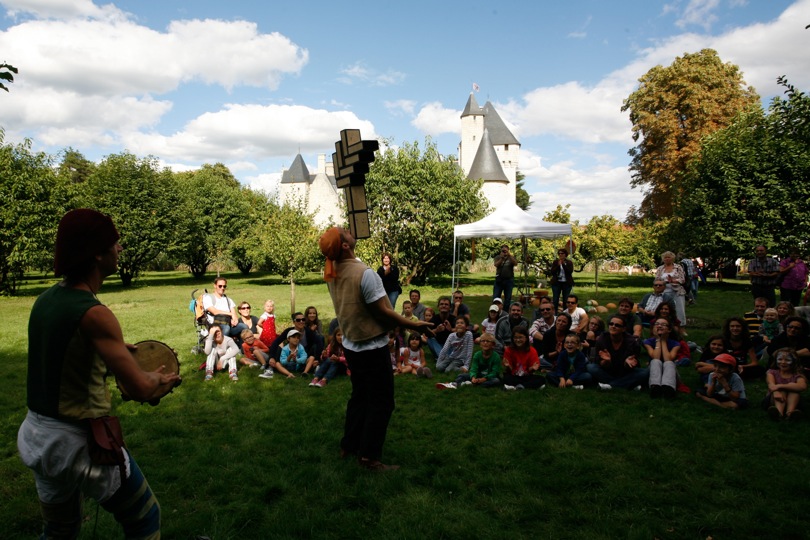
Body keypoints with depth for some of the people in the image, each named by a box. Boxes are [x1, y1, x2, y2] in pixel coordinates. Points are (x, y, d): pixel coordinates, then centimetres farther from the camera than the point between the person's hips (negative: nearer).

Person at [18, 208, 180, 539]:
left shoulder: (46, 299, 0)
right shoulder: (93, 313, -24)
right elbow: (140, 390, -24)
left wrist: (116, 347, 15)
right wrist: (158, 380, -3)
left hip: (36, 435, 8)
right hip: (78, 441, -8)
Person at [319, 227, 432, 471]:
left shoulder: (332, 273, -2)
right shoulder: (364, 273, -25)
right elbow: (383, 312, -20)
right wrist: (414, 325, -10)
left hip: (351, 344, 8)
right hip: (372, 347, -8)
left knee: (359, 396, 22)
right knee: (381, 402, 5)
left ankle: (349, 446, 31)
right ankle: (368, 456, 10)